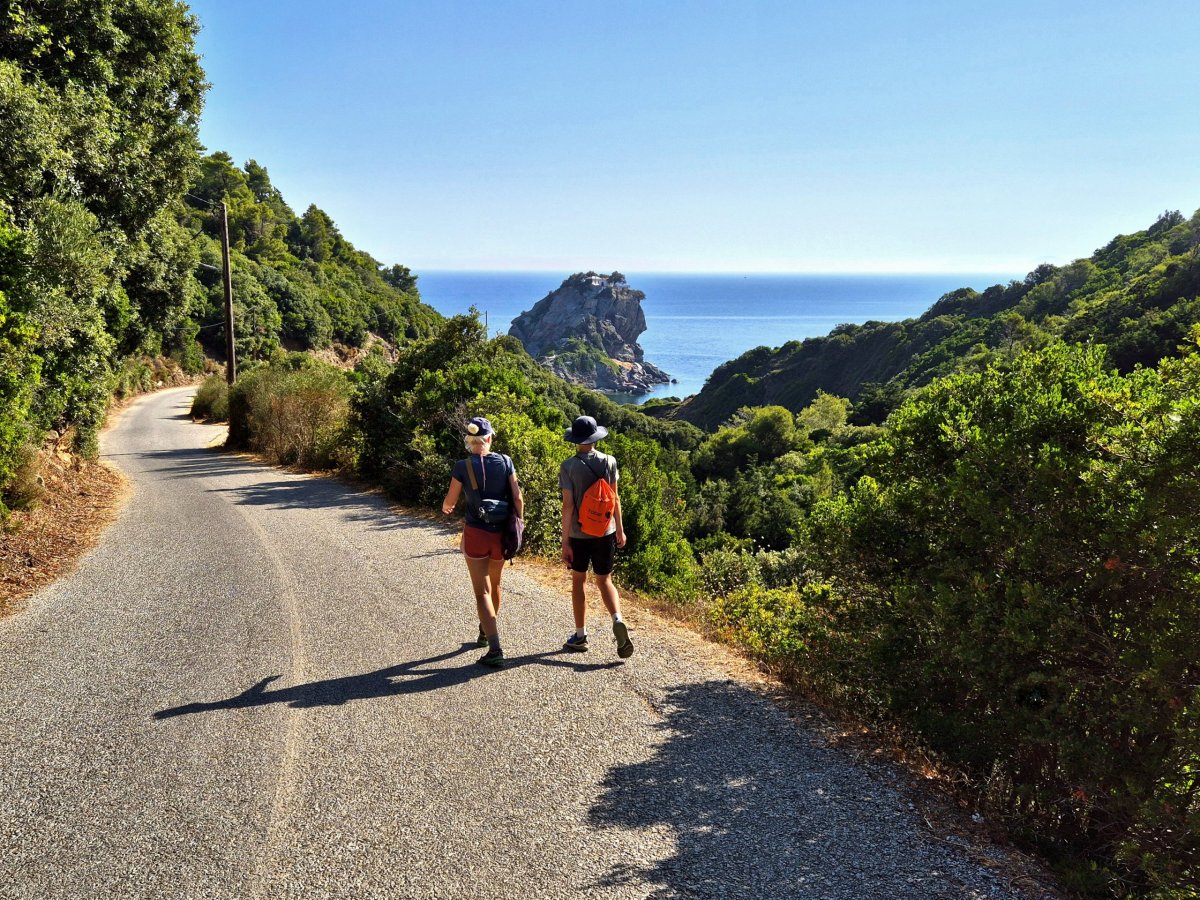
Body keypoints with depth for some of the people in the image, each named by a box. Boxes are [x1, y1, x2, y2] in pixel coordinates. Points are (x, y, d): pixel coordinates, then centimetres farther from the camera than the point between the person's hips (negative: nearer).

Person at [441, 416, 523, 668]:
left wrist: (445, 508, 24)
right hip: (501, 533, 3)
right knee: (494, 584, 24)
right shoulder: (505, 462, -4)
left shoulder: (462, 466, -9)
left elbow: (450, 501, 1)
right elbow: (518, 499, -4)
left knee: (482, 592, 1)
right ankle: (486, 632, 44)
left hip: (476, 533, -3)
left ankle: (495, 650, -9)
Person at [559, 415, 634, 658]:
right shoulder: (608, 462, -4)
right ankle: (617, 621, -13)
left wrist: (565, 542, -9)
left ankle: (580, 636, 21)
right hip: (605, 532, 2)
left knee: (578, 581, 14)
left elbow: (568, 505, -13)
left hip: (579, 534, -2)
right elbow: (615, 498, 0)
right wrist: (620, 529, 11)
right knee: (604, 581, 12)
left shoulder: (568, 467, -12)